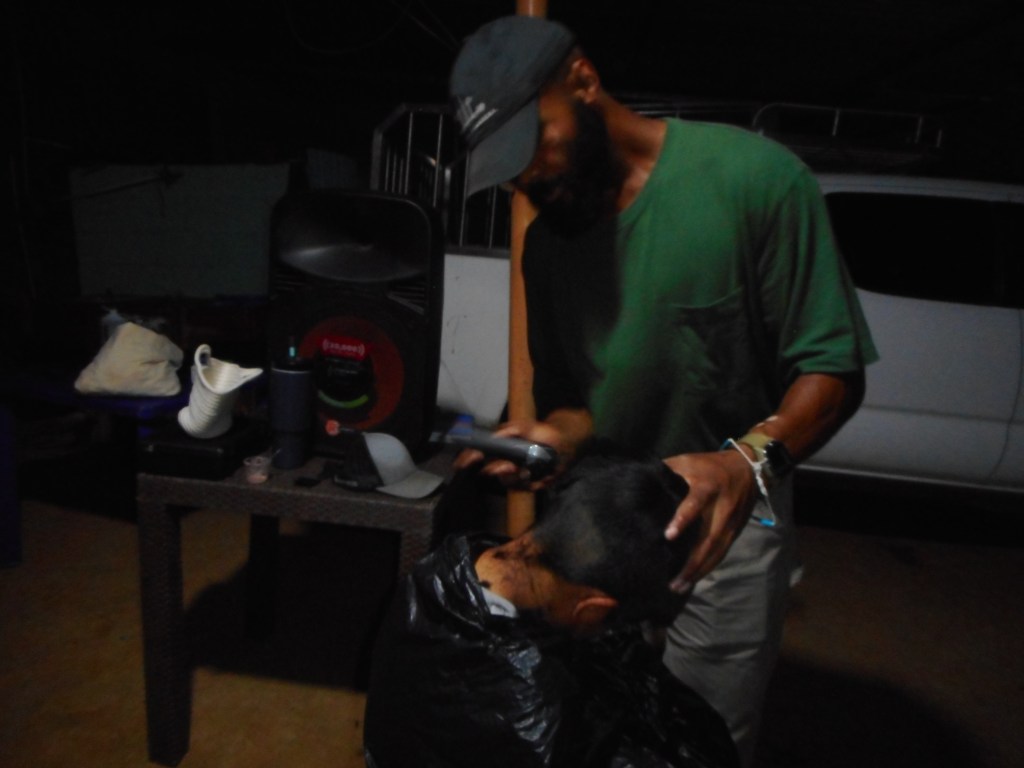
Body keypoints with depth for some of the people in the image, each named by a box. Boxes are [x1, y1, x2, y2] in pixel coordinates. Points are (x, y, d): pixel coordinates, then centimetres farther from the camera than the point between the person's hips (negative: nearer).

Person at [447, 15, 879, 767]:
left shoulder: (755, 177, -15)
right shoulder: (545, 240, 2)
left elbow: (831, 366, -13)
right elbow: (571, 394, 7)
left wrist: (750, 460, -31)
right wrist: (554, 437, -15)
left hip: (723, 521, -4)